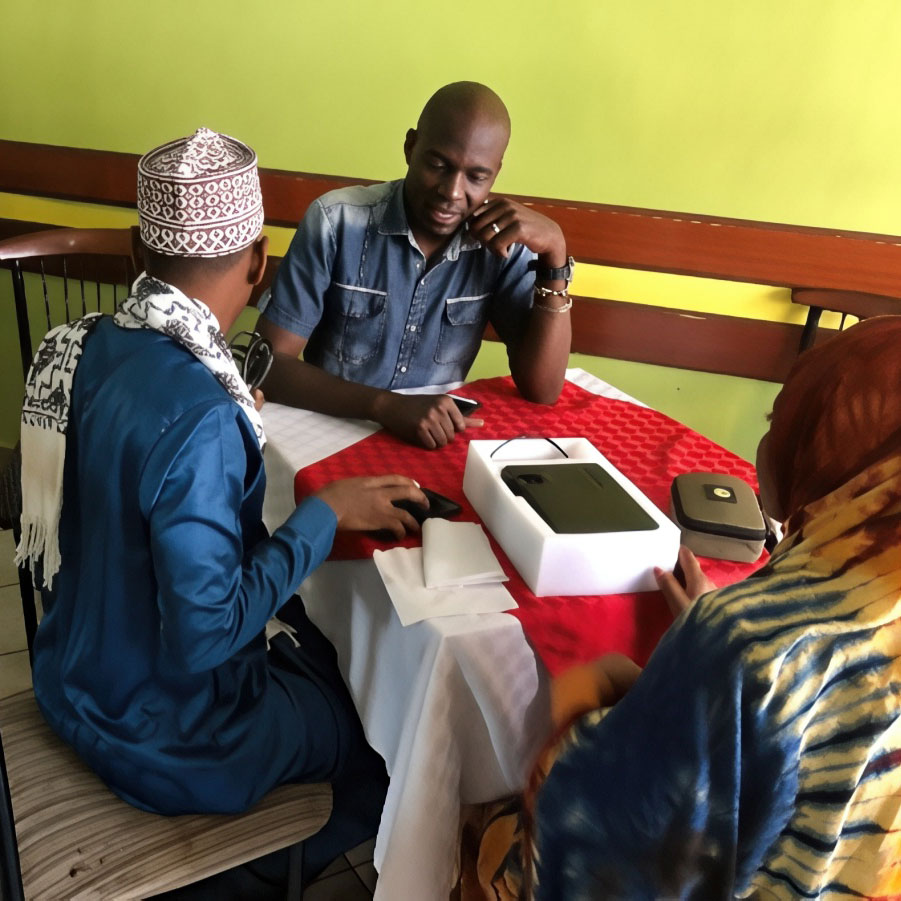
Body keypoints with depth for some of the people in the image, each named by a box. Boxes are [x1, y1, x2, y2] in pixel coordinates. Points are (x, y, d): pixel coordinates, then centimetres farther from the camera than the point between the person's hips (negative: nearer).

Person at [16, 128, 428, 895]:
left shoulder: (79, 346, -9)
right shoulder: (197, 415, -34)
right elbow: (205, 634, -30)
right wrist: (327, 512, -22)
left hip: (78, 671, 8)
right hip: (158, 732, -7)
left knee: (318, 638, 25)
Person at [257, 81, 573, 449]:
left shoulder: (505, 242, -5)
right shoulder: (337, 222, -13)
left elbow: (541, 390, -9)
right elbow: (269, 364, -14)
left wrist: (554, 253, -18)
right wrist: (388, 405, -28)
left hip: (438, 443, 2)